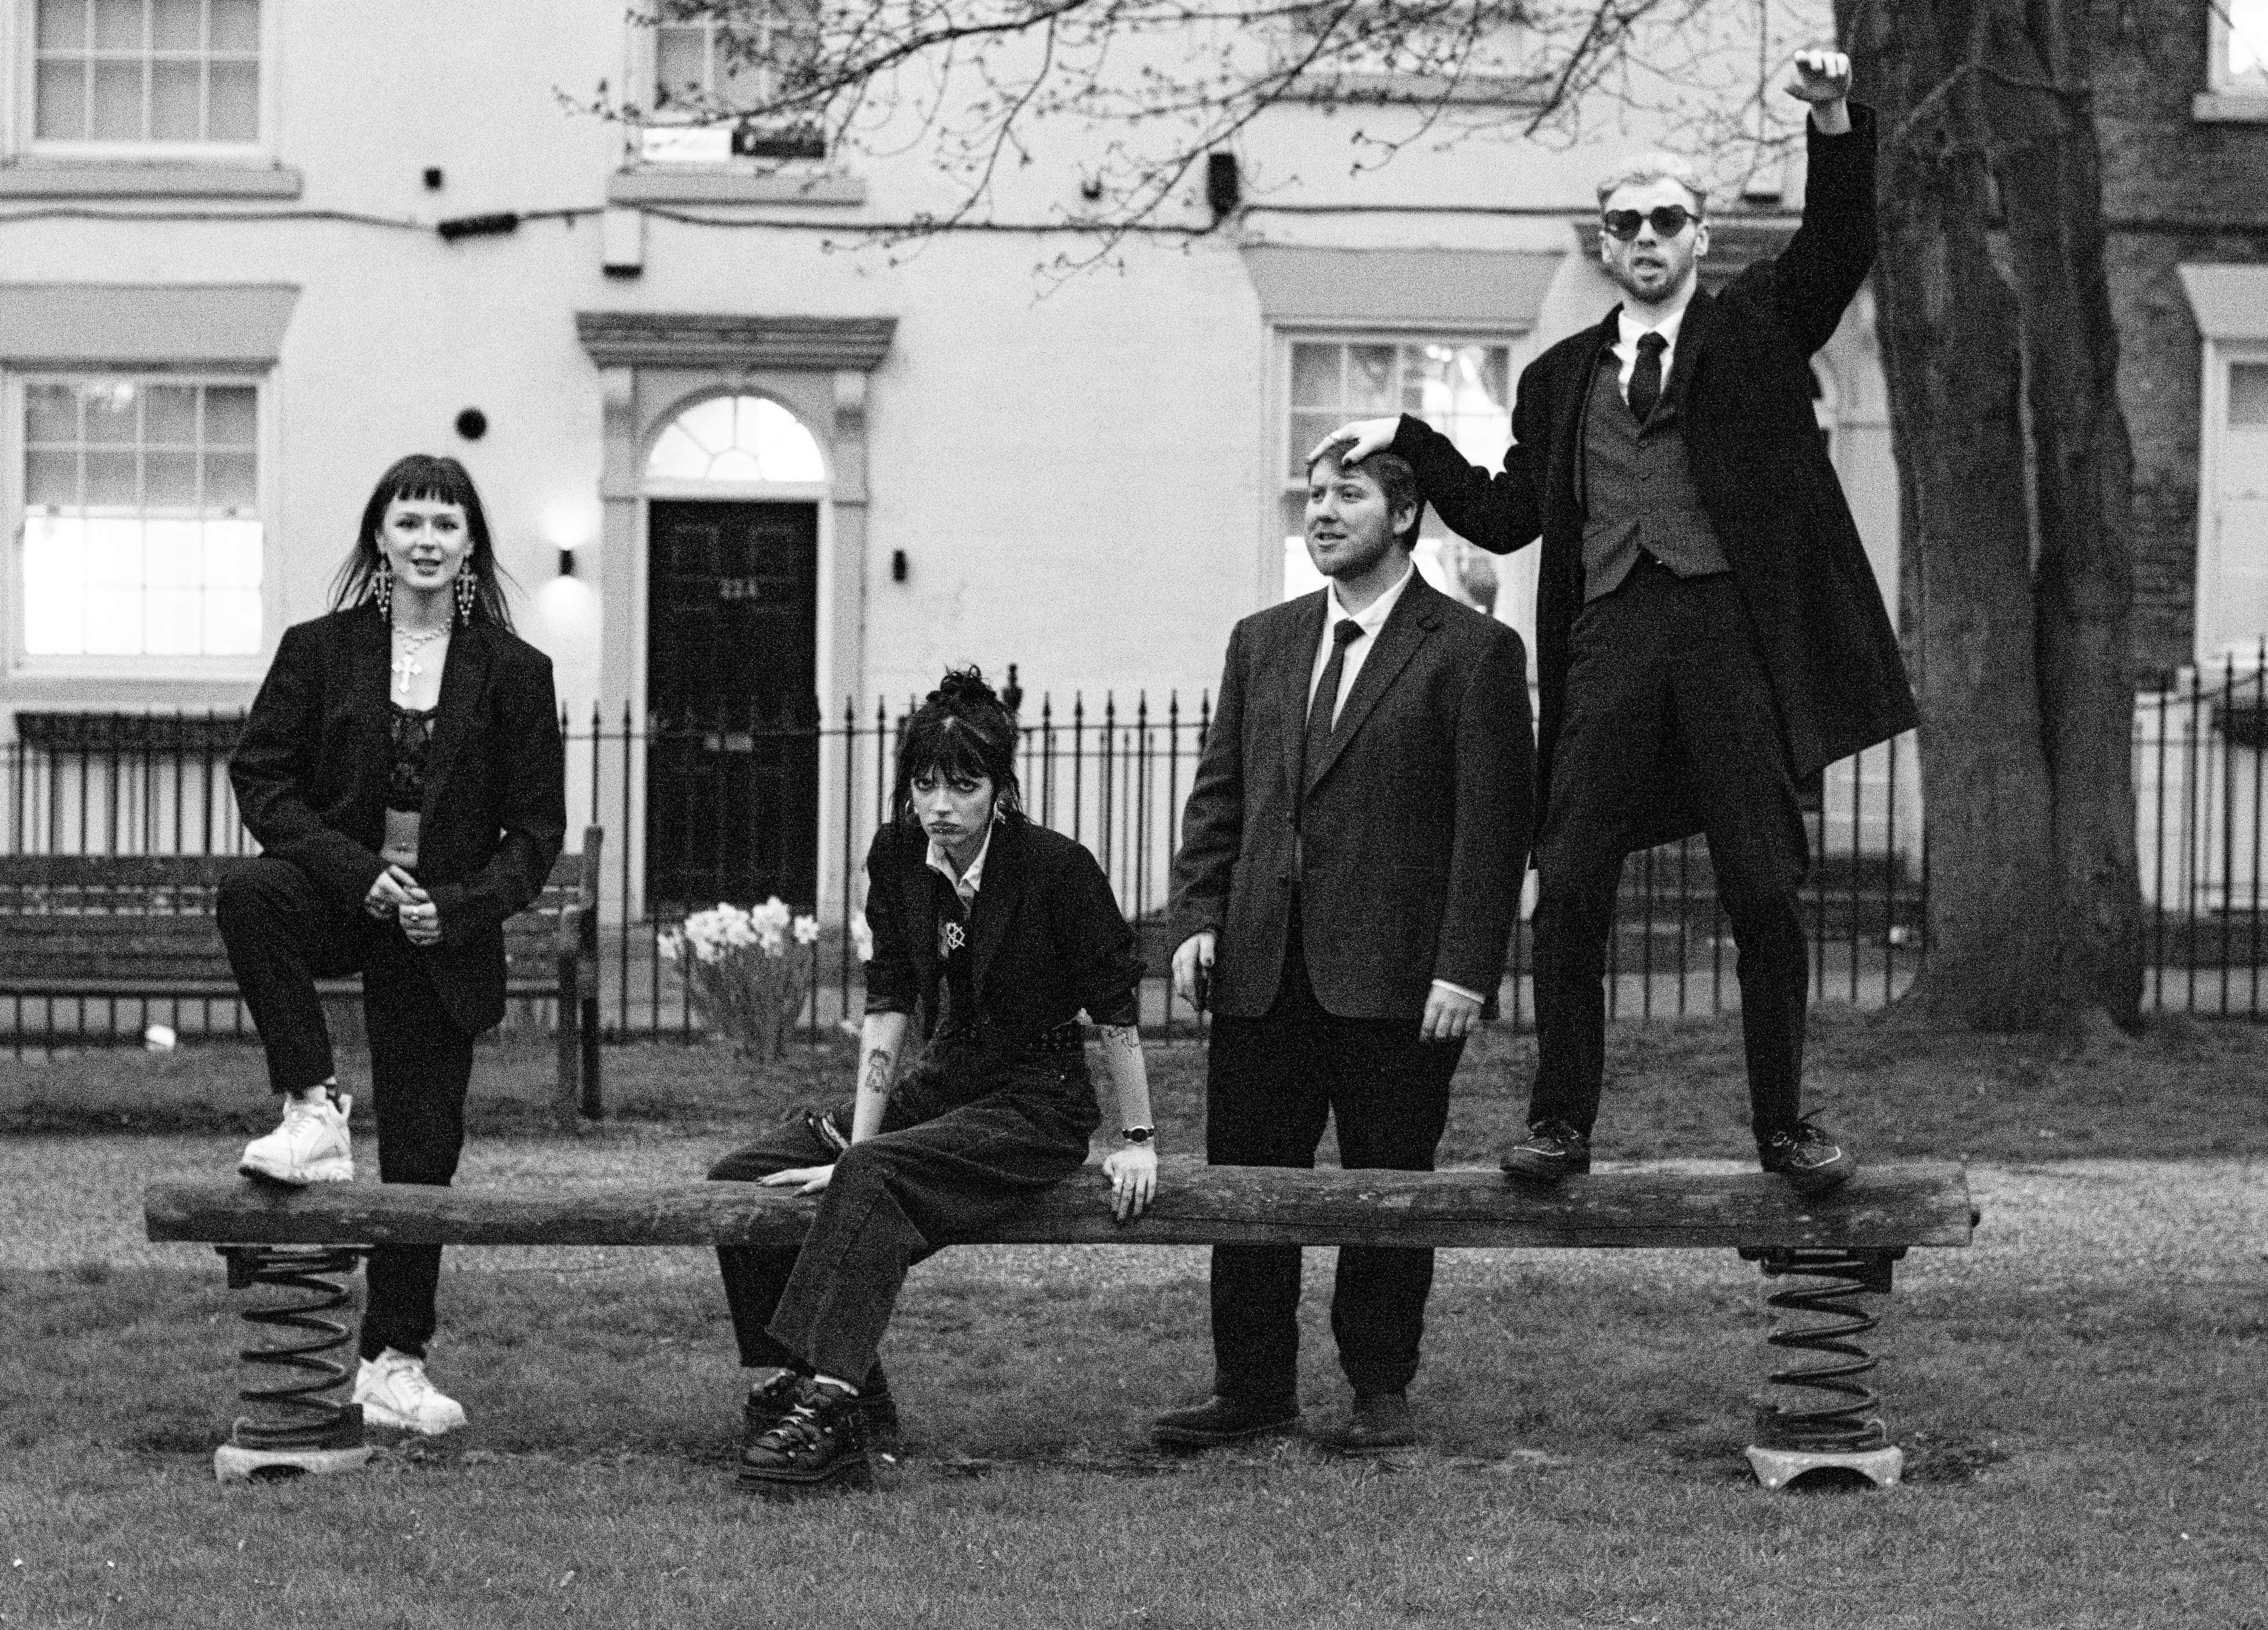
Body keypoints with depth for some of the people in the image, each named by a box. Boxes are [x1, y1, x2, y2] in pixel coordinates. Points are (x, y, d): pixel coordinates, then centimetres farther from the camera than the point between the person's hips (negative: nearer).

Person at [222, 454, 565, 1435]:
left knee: (423, 1151, 2)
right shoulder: (318, 652, 0)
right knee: (249, 895, -35)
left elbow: (537, 828, 1)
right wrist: (354, 871, -16)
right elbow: (260, 776, -3)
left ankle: (393, 1363, 13)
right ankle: (313, 1111, -28)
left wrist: (460, 905, -14)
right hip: (335, 899, 0)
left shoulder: (513, 673, 0)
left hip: (445, 933, 0)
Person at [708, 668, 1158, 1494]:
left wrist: (1138, 1140, -9)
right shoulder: (897, 859, -3)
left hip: (1040, 1101, -7)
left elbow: (1116, 1008, -11)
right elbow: (888, 1001, -4)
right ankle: (784, 1382, -4)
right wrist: (857, 1139, -11)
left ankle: (829, 1404, -39)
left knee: (872, 1180, -33)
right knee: (740, 1180, -7)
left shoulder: (1056, 867, -18)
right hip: (941, 1081, 7)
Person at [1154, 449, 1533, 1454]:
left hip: (1394, 981, -5)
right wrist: (1197, 917, 2)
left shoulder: (1473, 653, -2)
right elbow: (1218, 795, 16)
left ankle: (1381, 1391, 14)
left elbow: (1494, 824, -7)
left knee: (1388, 1190, 3)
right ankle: (1253, 1389, 13)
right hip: (1262, 973, 5)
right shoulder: (1262, 643, 15)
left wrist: (1465, 968, -13)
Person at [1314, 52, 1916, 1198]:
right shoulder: (1562, 378, 20)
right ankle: (1562, 1120, 4)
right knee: (1569, 889, -4)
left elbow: (1836, 246, -2)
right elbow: (1505, 515, 18)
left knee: (1764, 890, -1)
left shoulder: (1756, 329, 13)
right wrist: (1407, 443, 9)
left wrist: (1835, 121, -16)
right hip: (1610, 639, 2)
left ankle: (1783, 1124, 9)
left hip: (1732, 629, -2)